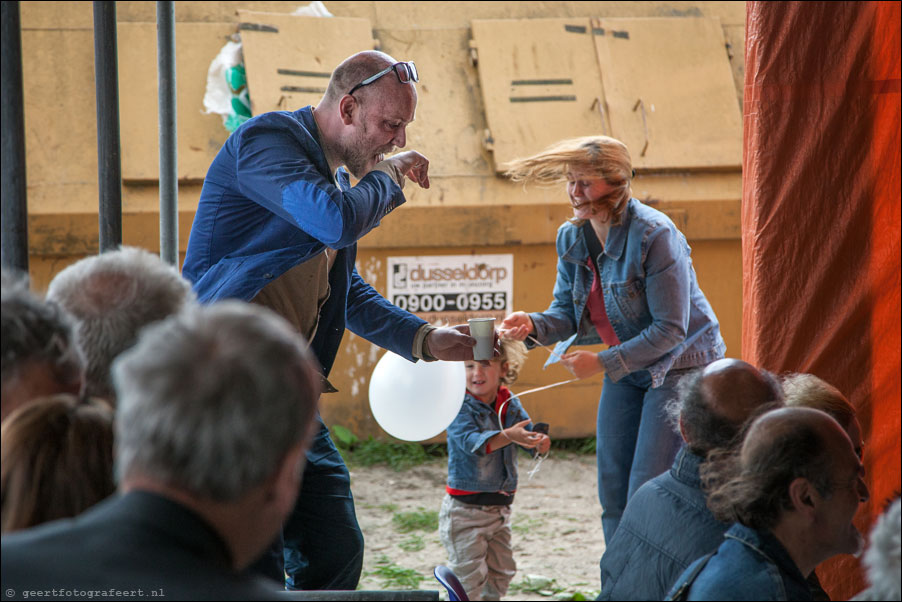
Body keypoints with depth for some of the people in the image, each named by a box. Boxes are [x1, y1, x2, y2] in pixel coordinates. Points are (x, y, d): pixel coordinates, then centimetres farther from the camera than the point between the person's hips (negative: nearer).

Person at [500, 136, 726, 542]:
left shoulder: (654, 236, -24)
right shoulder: (571, 238, -2)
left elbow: (669, 330, -23)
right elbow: (567, 313, 3)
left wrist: (602, 363, -26)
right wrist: (534, 325, -19)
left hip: (680, 365, -7)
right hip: (626, 370, 8)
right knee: (613, 494, 9)